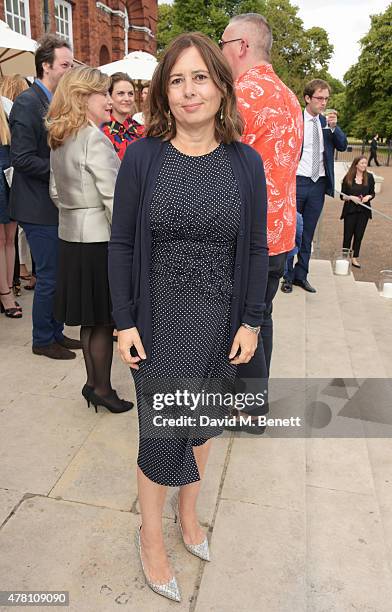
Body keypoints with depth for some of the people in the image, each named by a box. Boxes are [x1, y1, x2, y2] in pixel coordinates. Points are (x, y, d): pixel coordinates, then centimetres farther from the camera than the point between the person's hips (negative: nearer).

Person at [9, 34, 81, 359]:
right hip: (39, 207, -8)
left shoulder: (55, 101, 14)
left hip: (57, 205, 9)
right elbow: (22, 158, -20)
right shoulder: (27, 103, -13)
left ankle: (56, 332, 27)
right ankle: (43, 340, 16)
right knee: (50, 276, -1)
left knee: (58, 274, 14)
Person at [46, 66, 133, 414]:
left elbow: (56, 193, 17)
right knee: (103, 318, 3)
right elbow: (113, 198, -18)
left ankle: (93, 382, 27)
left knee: (89, 317, 16)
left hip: (71, 237, 8)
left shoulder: (59, 140, 11)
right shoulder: (95, 139, -15)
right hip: (99, 239, -8)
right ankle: (102, 388, 16)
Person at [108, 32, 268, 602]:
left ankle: (188, 510, 45)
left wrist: (251, 322, 0)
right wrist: (125, 322, -6)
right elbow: (121, 245, -4)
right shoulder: (141, 157, -6)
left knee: (201, 419, 18)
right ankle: (151, 534, 33)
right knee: (161, 431, 6)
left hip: (219, 323, 2)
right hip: (159, 323, -2)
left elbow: (256, 250, 2)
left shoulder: (246, 163, -1)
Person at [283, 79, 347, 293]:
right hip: (297, 181, -5)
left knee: (308, 233, 10)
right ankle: (288, 276, 13)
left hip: (319, 184, 5)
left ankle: (301, 275, 20)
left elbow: (343, 146, 3)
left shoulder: (327, 122, 10)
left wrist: (333, 126, -12)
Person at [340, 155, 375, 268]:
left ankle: (355, 258, 14)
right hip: (350, 210, -2)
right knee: (348, 235, 1)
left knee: (359, 235, 4)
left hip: (364, 211, 2)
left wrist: (368, 197, -11)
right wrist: (351, 197, -17)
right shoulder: (348, 178, -3)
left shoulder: (369, 177, 3)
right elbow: (342, 196, 0)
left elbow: (373, 193, 10)